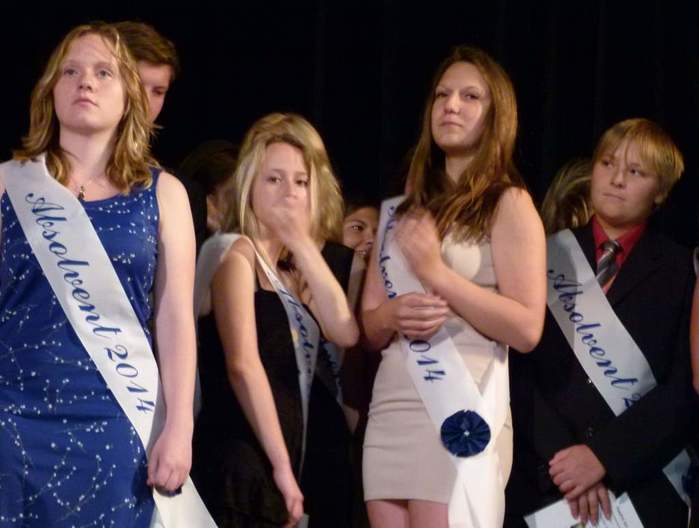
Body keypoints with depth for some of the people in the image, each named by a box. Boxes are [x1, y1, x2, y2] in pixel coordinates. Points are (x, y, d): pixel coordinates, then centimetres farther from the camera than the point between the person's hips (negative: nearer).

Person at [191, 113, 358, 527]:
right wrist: (281, 464, -19)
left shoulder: (298, 263, 16)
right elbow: (242, 364, -15)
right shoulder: (237, 251, -4)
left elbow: (345, 333, -1)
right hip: (251, 462, -7)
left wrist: (303, 245, -5)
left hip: (313, 459, 7)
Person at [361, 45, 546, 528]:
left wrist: (437, 273, -15)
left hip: (460, 418, -6)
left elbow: (527, 329, -10)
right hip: (389, 414, 6)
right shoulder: (406, 211, 17)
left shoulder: (509, 204, 0)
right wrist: (395, 315, -6)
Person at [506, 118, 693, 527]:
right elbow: (519, 366, 0)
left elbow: (684, 387, -4)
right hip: (542, 483, 1)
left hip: (644, 489, -1)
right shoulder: (547, 257, 8)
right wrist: (561, 455, -13)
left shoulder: (681, 271, 5)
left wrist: (605, 455, -14)